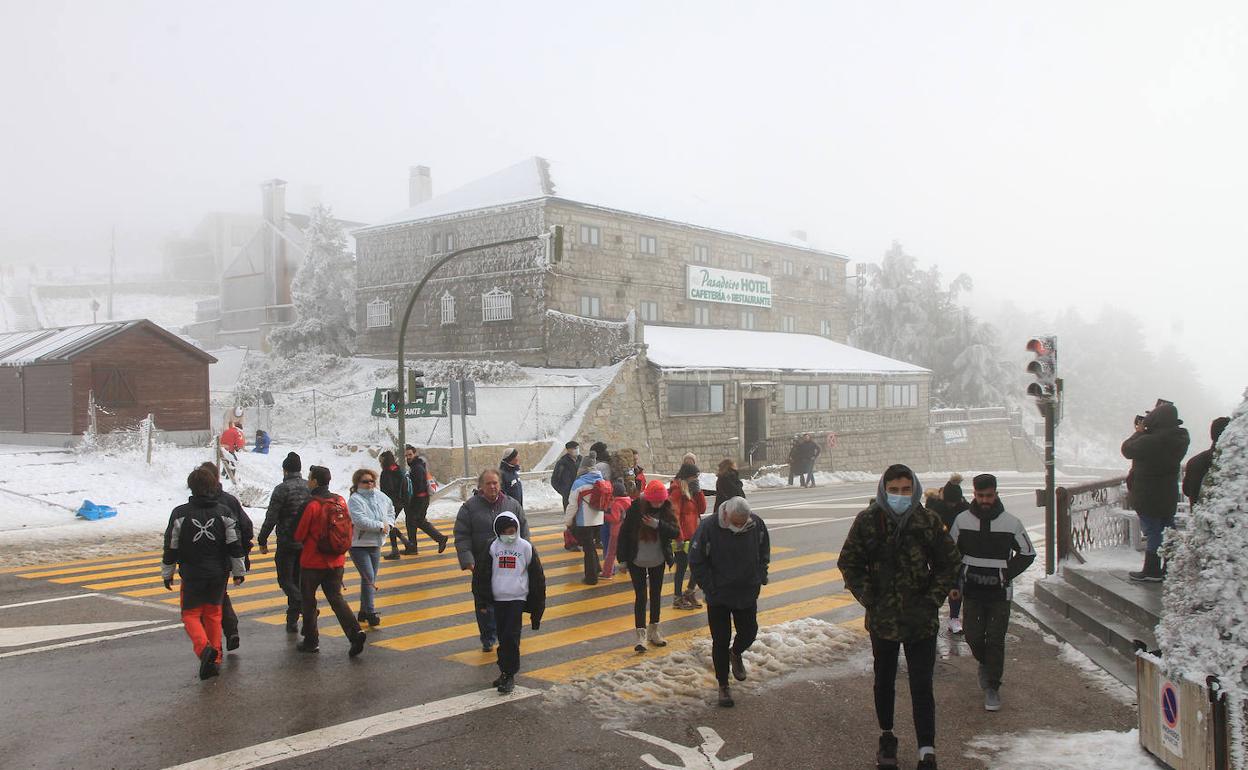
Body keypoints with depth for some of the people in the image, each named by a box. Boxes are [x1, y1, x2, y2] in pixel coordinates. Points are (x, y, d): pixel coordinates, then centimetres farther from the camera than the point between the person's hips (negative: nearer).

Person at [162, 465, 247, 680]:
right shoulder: (223, 512, -3)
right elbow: (234, 546, -2)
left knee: (191, 613, 9)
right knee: (213, 612, 17)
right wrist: (238, 571, 7)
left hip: (192, 574, -3)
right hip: (219, 573, 3)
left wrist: (167, 573, 9)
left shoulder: (180, 513, -8)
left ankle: (204, 647, -17)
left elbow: (171, 547, -3)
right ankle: (215, 659, 18)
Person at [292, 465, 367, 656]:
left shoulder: (311, 504, -17)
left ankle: (311, 641, 19)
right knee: (336, 597, 12)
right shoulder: (340, 501, 0)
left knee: (308, 600, 12)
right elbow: (348, 529, 8)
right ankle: (355, 632, -6)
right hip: (336, 562, 5)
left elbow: (299, 535, -10)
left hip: (312, 562, -5)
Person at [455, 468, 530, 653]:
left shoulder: (513, 505, 3)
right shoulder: (469, 507, -4)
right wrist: (467, 560, -14)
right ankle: (488, 638, 21)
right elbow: (461, 536, -5)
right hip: (482, 565, -1)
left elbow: (523, 532, 9)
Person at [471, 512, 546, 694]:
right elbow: (481, 576, 4)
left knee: (511, 636, -10)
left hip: (518, 598, -2)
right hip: (498, 599, 2)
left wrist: (537, 606, 6)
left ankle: (509, 674, -2)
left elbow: (537, 577, 5)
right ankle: (505, 670, 21)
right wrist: (482, 602, 0)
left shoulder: (526, 547, -1)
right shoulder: (492, 547, 1)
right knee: (502, 637, 8)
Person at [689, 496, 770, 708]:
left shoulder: (757, 524, -11)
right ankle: (723, 685, 21)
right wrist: (710, 587, -12)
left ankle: (736, 653, 45)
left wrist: (760, 578, 1)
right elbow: (696, 561, -11)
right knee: (721, 641, 5)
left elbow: (764, 553, 9)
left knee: (749, 632, 11)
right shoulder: (709, 527, -22)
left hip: (747, 593, 3)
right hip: (718, 596, -3)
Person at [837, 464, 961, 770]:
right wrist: (868, 597, -5)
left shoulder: (929, 521, -5)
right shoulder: (867, 521, -7)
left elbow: (950, 563, 4)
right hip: (882, 618, 1)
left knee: (922, 685, -2)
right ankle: (886, 736, 36)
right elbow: (849, 563, 2)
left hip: (921, 619, -1)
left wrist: (934, 598, -3)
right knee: (884, 681, 17)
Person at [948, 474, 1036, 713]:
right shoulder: (962, 520, -2)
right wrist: (958, 578, 0)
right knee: (973, 637, 4)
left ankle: (992, 688, 10)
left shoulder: (1011, 522, -5)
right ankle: (985, 664, 36)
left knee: (995, 640, -2)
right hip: (972, 592, 1)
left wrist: (1008, 573, -4)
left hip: (1000, 593, -1)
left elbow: (1027, 553, 7)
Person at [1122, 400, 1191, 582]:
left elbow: (1127, 449, -13)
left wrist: (1139, 432, 1)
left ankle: (1152, 571, 8)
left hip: (1148, 496, -7)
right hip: (1169, 495, 7)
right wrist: (1144, 433, 3)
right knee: (1167, 530, 17)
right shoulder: (1180, 438, -2)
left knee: (1152, 531, 1)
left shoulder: (1150, 441, -28)